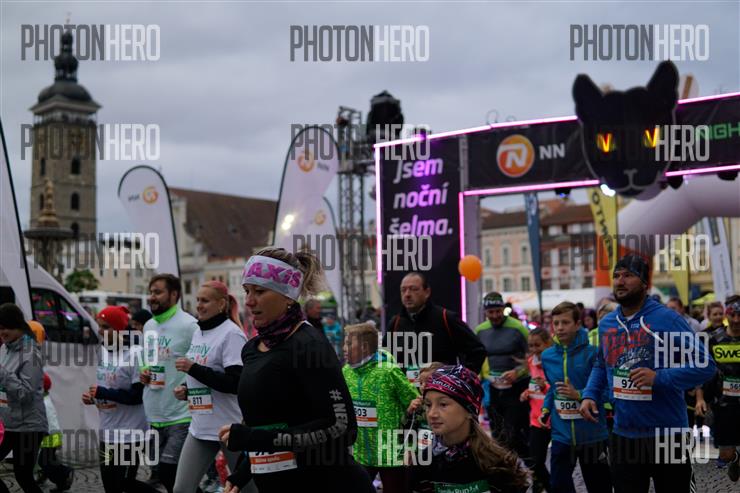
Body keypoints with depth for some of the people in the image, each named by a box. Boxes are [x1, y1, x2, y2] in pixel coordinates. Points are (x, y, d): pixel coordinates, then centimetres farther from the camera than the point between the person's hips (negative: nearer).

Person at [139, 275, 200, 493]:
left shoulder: (188, 325, -14)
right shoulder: (148, 326, 12)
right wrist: (143, 372, 6)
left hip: (181, 417, -8)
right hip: (155, 416, 8)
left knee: (168, 473, -12)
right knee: (165, 474, 15)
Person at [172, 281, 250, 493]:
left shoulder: (231, 334, -13)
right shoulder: (198, 333, 13)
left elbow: (236, 383, -21)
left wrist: (193, 368, -21)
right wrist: (185, 389, 5)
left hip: (230, 427, -8)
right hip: (200, 427, 8)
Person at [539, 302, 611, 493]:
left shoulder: (592, 354, -11)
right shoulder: (547, 356, 3)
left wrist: (579, 395, -22)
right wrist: (546, 409, 4)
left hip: (592, 434, -3)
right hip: (562, 435, 3)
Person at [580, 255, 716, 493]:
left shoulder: (667, 319, -11)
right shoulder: (606, 324, 7)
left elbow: (705, 365, -14)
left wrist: (659, 378, -25)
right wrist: (590, 395, 5)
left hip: (667, 435, -5)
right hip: (623, 435, 5)